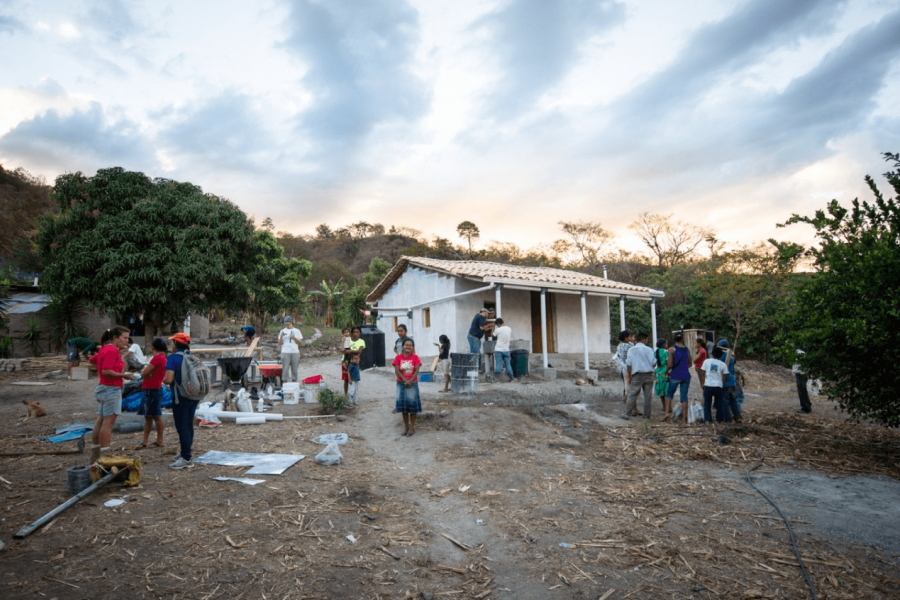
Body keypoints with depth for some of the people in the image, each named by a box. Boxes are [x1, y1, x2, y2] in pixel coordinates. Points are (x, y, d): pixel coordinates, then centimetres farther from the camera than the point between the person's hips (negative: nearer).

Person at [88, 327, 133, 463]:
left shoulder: (105, 349, 12)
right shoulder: (112, 350, -17)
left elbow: (92, 360, 28)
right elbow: (106, 371, -24)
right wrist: (122, 375, -15)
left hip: (103, 388, 11)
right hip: (111, 389, -11)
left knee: (101, 421, 16)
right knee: (108, 423, -6)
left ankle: (94, 457, 25)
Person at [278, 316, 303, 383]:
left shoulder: (297, 331, 8)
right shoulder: (282, 331, 8)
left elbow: (300, 341, 4)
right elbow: (280, 342, 2)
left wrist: (294, 338, -13)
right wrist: (281, 336, -15)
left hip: (295, 352, 1)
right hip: (285, 352, -1)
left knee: (294, 368, 6)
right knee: (285, 368, -4)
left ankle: (294, 381, 15)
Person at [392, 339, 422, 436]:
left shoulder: (415, 357, -3)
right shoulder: (398, 357, -2)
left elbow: (417, 371, -10)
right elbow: (396, 370, -9)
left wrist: (410, 381, -21)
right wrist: (405, 380, -19)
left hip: (413, 384, -1)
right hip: (401, 384, 2)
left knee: (412, 403, -1)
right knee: (403, 404, 7)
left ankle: (412, 427, 8)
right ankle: (406, 426, 18)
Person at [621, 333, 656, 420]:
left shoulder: (631, 350, 2)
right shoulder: (648, 349, -1)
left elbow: (629, 364, -1)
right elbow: (653, 363, -4)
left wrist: (629, 377, 5)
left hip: (637, 375, 0)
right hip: (648, 374, 0)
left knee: (632, 395, -1)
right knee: (647, 396, 8)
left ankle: (627, 414, -9)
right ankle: (646, 415, 12)